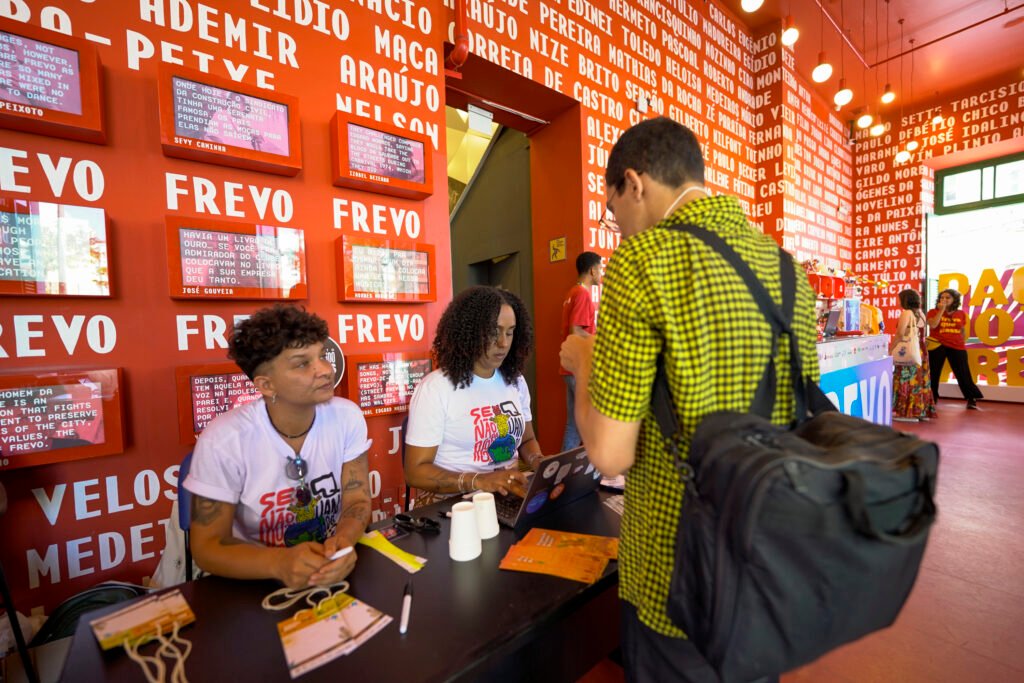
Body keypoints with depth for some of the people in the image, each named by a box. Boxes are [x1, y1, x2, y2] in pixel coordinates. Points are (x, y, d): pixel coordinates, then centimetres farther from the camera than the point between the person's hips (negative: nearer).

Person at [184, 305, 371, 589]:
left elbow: (357, 501, -7)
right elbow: (207, 547, -12)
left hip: (332, 573, 1)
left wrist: (343, 541, -27)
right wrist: (279, 563, -28)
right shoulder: (223, 441, -19)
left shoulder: (348, 417, -13)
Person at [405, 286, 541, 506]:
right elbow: (416, 471, -13)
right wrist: (479, 481, -26)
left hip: (509, 496, 6)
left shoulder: (515, 381, 4)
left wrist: (541, 464, -6)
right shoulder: (434, 388, -14)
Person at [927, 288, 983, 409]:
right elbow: (933, 325, -19)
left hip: (957, 348, 2)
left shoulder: (961, 314, 8)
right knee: (933, 373, 4)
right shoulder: (933, 312, -1)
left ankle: (972, 400, 15)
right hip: (937, 346, -2)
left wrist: (963, 345, 13)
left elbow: (963, 331, 17)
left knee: (963, 374, 4)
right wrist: (941, 310, -15)